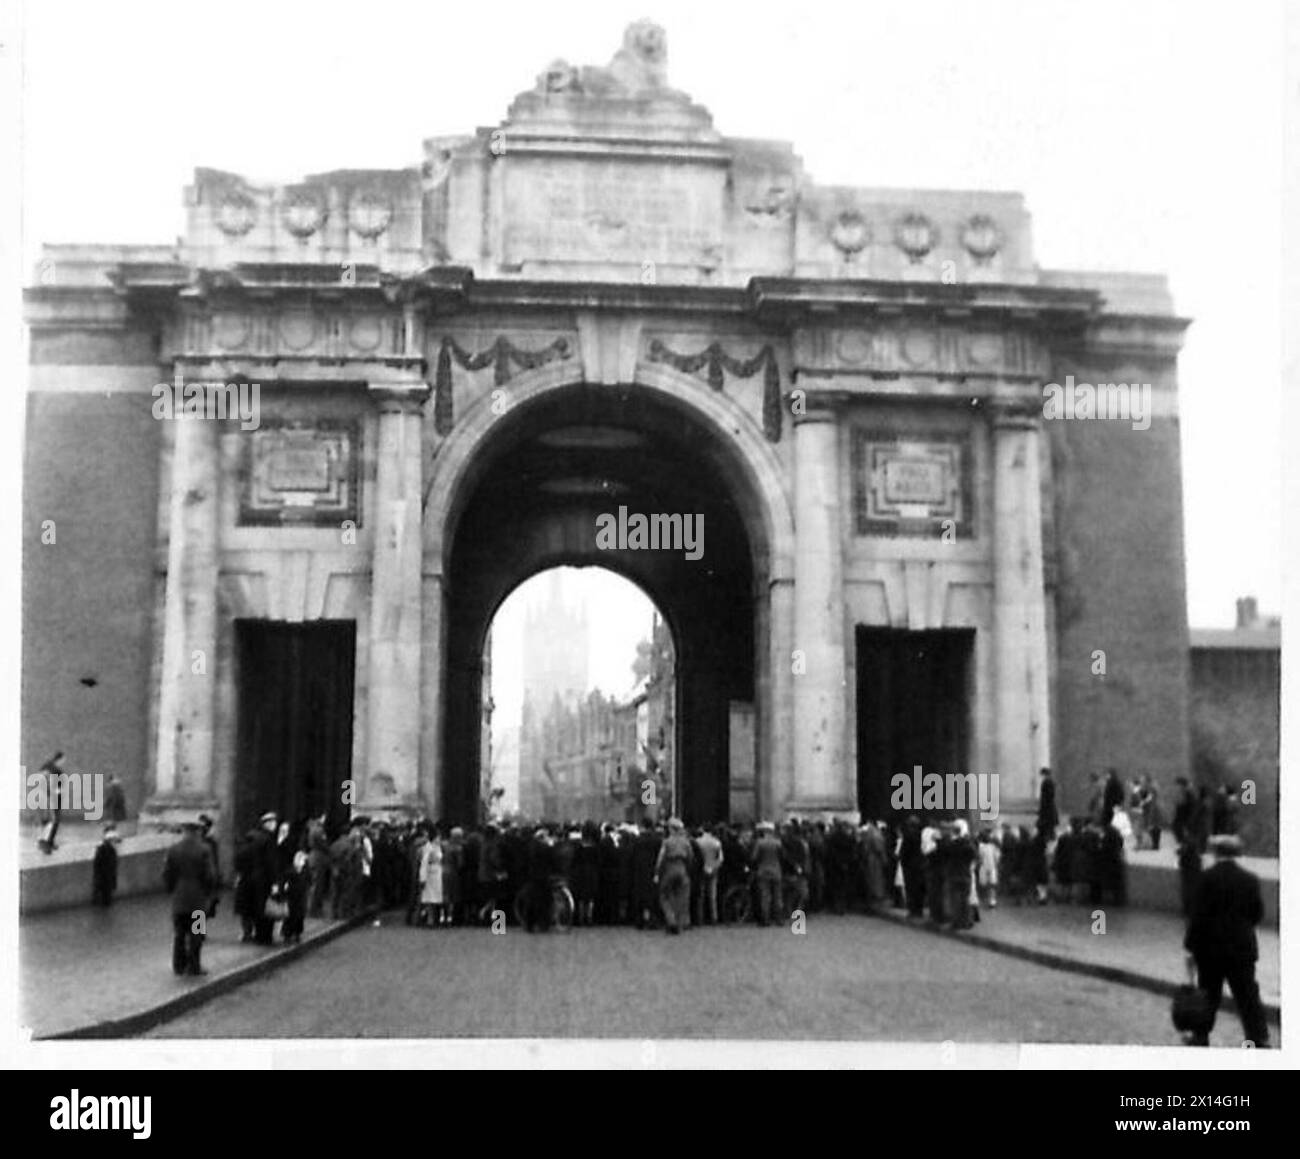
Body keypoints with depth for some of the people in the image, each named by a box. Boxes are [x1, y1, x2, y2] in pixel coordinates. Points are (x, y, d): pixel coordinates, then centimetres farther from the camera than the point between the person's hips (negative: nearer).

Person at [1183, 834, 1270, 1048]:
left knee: (1209, 995, 10)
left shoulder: (1207, 878, -12)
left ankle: (1201, 1037, 18)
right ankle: (1259, 1039, 5)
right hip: (1243, 948, 2)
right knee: (1247, 996, 7)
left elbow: (1198, 915, -12)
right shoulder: (1250, 879, -3)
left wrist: (1190, 944, -5)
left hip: (1211, 947, -2)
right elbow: (1258, 914, 3)